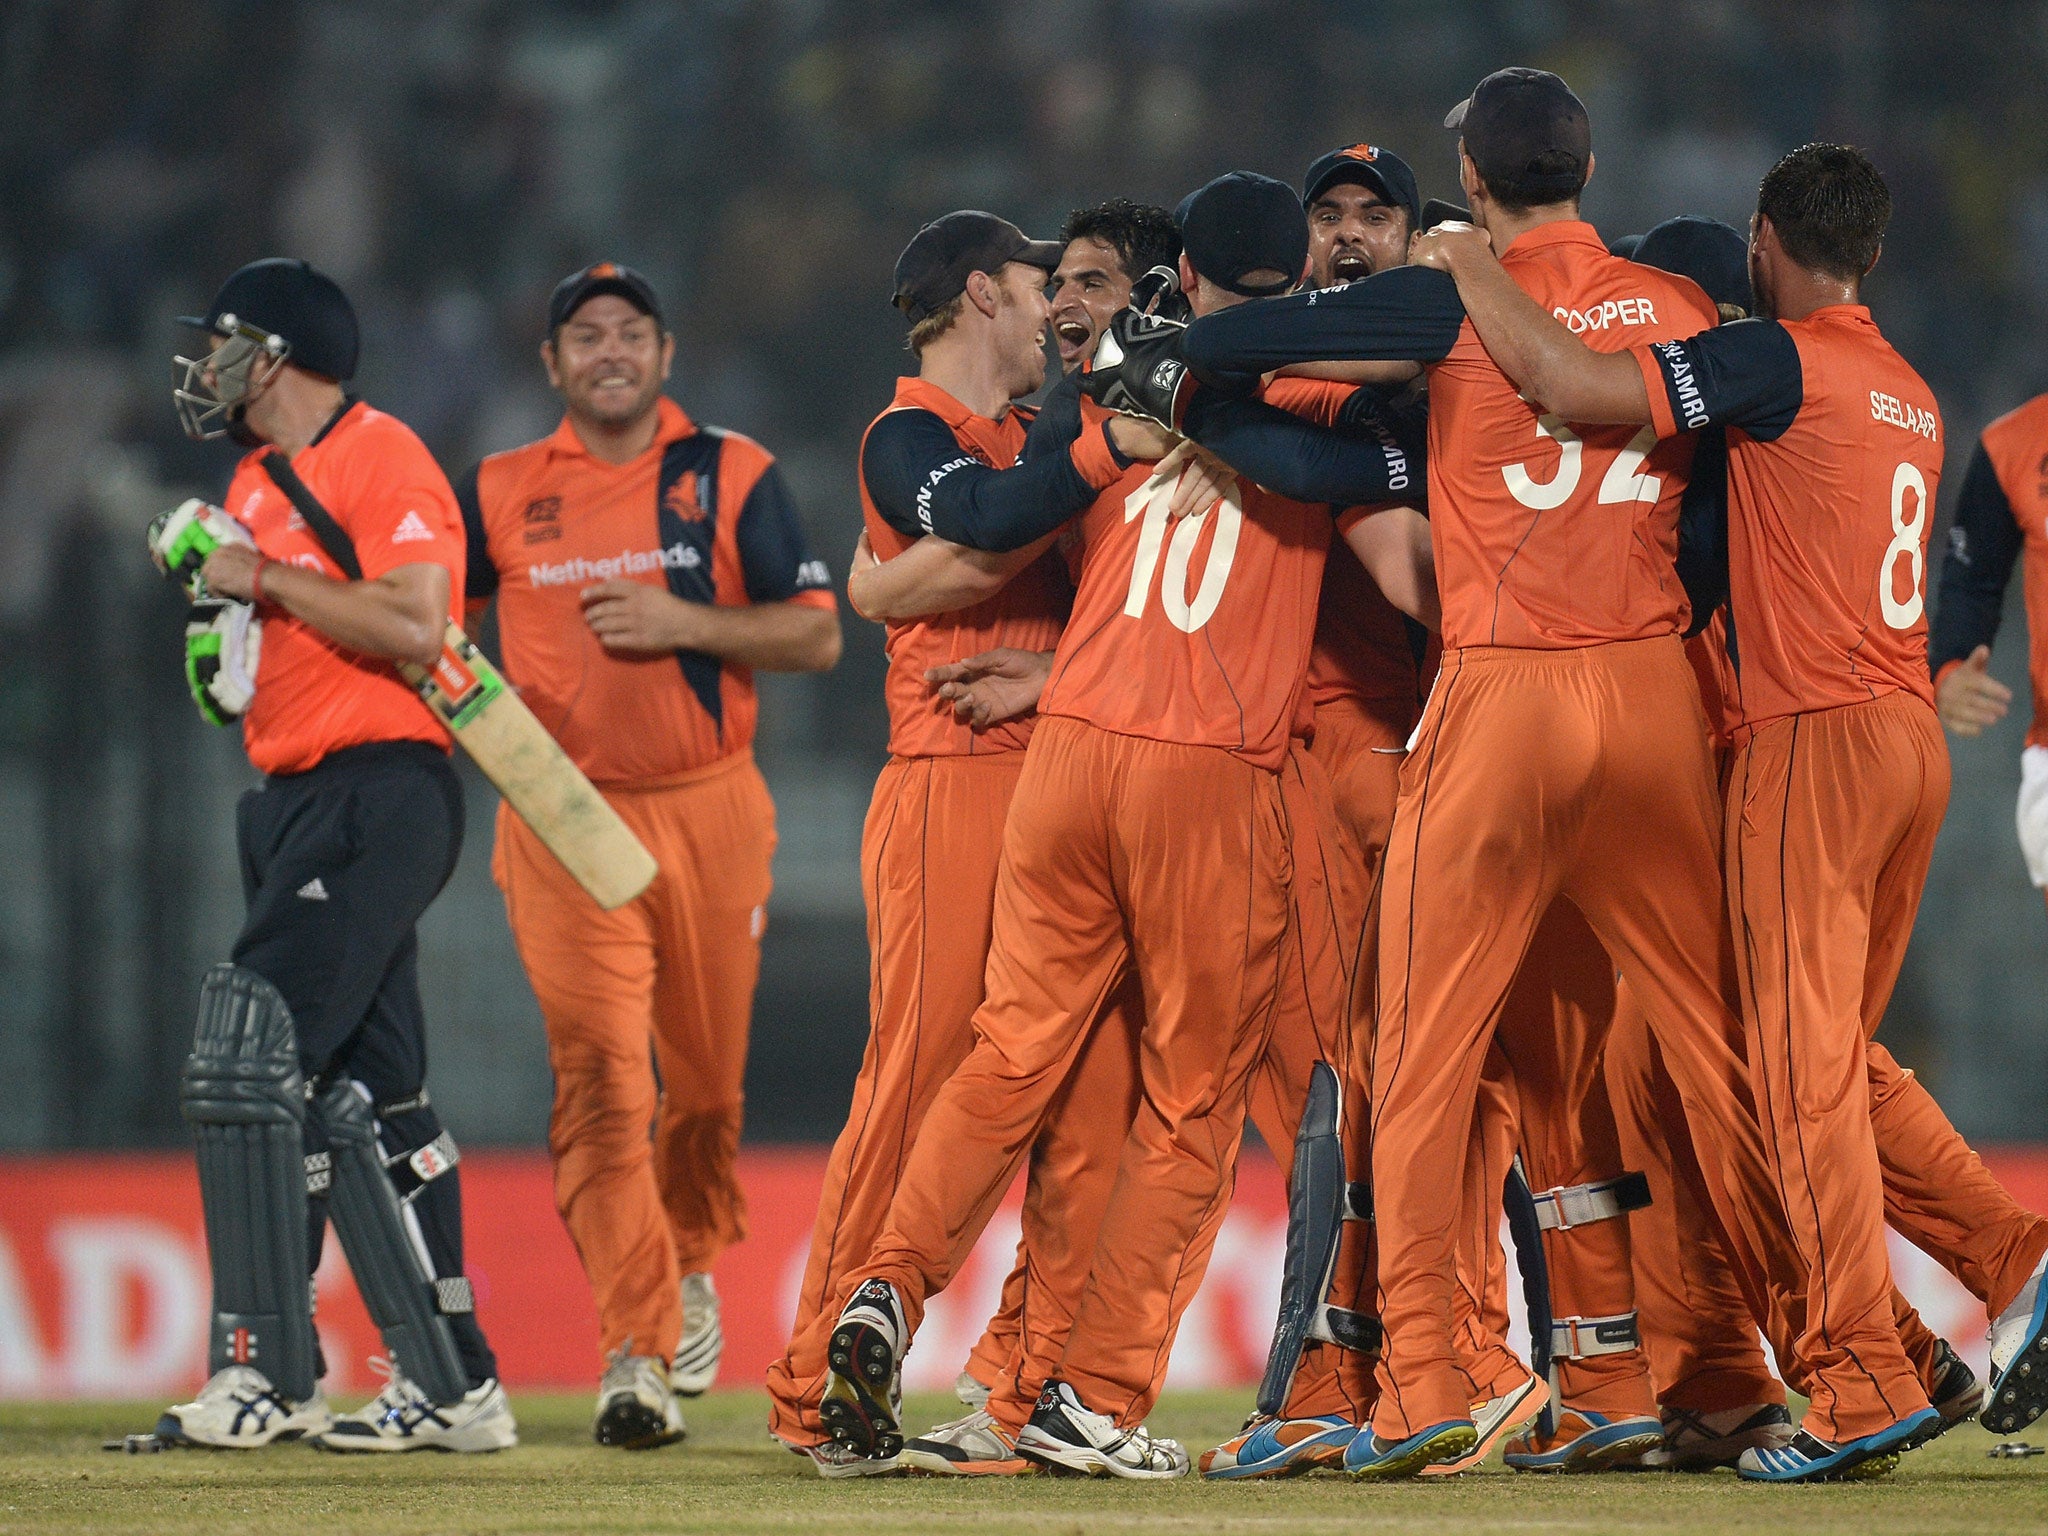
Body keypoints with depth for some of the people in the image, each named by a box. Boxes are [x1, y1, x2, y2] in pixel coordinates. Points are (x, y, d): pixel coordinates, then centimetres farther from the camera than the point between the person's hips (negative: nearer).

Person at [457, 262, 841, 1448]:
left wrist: (685, 623, -13)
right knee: (599, 1075, -15)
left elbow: (818, 635, 0)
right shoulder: (501, 493, 8)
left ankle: (690, 1270, 38)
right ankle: (639, 1350, -20)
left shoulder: (733, 474, 5)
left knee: (707, 1076, 10)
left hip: (710, 811, 1)